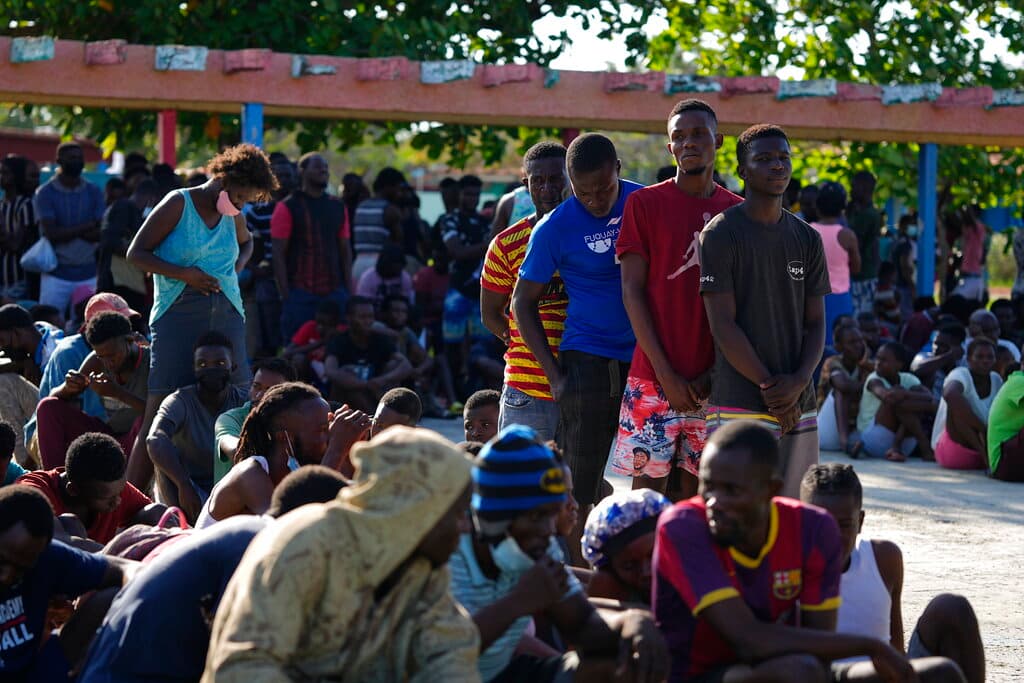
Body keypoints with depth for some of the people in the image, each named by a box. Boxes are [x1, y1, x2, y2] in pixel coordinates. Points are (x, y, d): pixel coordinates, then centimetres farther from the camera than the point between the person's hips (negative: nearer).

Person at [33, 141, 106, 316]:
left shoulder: (94, 192, 8)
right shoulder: (46, 193, -1)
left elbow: (102, 234, -1)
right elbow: (51, 234, -11)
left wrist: (67, 233, -12)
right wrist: (88, 226, -7)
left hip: (88, 274, 3)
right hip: (56, 274, -3)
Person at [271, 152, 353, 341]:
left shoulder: (338, 207, 14)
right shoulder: (287, 208, -1)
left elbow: (345, 250, 16)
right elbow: (278, 254, -4)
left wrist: (349, 290, 8)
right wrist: (285, 295, -10)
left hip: (335, 292, 4)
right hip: (300, 294, -4)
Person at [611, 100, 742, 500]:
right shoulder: (645, 204, 1)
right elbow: (633, 291, -2)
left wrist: (713, 373, -3)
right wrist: (666, 374, -9)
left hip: (712, 383, 3)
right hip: (653, 377, -3)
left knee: (696, 489, 6)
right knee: (648, 486, -3)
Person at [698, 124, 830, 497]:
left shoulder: (807, 239, 13)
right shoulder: (721, 235, -4)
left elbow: (816, 323, 12)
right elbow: (722, 325, -8)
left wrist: (798, 382, -7)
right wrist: (769, 386, -12)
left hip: (798, 407, 6)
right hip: (739, 406, -6)